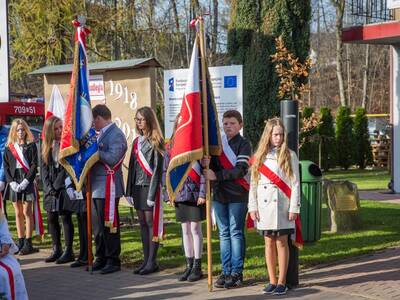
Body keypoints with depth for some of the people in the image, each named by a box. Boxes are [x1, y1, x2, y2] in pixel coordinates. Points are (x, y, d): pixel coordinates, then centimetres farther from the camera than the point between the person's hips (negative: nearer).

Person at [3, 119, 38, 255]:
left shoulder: (31, 146, 2)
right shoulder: (9, 148, 10)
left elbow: (34, 165, -4)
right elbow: (6, 167, 6)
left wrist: (26, 181, -13)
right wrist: (12, 182, -7)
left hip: (27, 182, -3)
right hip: (14, 182, 3)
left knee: (27, 212, -5)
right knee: (18, 213, 7)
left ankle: (28, 243, -2)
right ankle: (20, 242, 11)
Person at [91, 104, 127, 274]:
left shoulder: (116, 135, -11)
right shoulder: (100, 135, 18)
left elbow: (112, 159, -22)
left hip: (108, 188, -9)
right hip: (96, 188, 9)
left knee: (109, 225, -4)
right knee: (98, 226, 13)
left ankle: (113, 261, 4)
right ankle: (101, 259, 22)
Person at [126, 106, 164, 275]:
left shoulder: (155, 141, -7)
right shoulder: (137, 141, 15)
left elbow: (157, 168, -12)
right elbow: (132, 166, 15)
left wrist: (152, 193, -17)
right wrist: (129, 191, 10)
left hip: (149, 185, -7)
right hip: (137, 186, 7)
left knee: (150, 222, -4)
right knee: (142, 223, 9)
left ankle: (152, 262, 0)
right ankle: (146, 260, 14)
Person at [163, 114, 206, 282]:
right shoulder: (171, 146, 10)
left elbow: (204, 170, -9)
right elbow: (166, 171, 12)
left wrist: (202, 193, -14)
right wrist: (169, 192, 6)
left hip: (195, 193, -5)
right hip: (179, 193, 5)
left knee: (195, 228, 0)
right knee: (185, 230, 11)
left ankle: (197, 267, 9)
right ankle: (189, 266, 20)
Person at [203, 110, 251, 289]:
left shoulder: (243, 144, -4)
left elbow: (240, 170, -15)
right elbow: (213, 168, 9)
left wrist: (217, 175, -21)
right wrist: (206, 164, -13)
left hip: (237, 195, -6)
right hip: (219, 194, 6)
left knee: (236, 233, -3)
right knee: (224, 233, 9)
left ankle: (237, 273, 1)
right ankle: (226, 271, 15)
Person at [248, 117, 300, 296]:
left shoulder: (289, 156, 1)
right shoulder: (259, 156, 8)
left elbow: (295, 184, -2)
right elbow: (253, 184, 8)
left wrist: (294, 207, -8)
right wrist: (252, 207, 1)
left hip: (282, 206, -3)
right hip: (264, 206, 3)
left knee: (281, 242, 0)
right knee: (269, 243, 7)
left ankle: (281, 282, 7)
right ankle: (272, 281, 14)